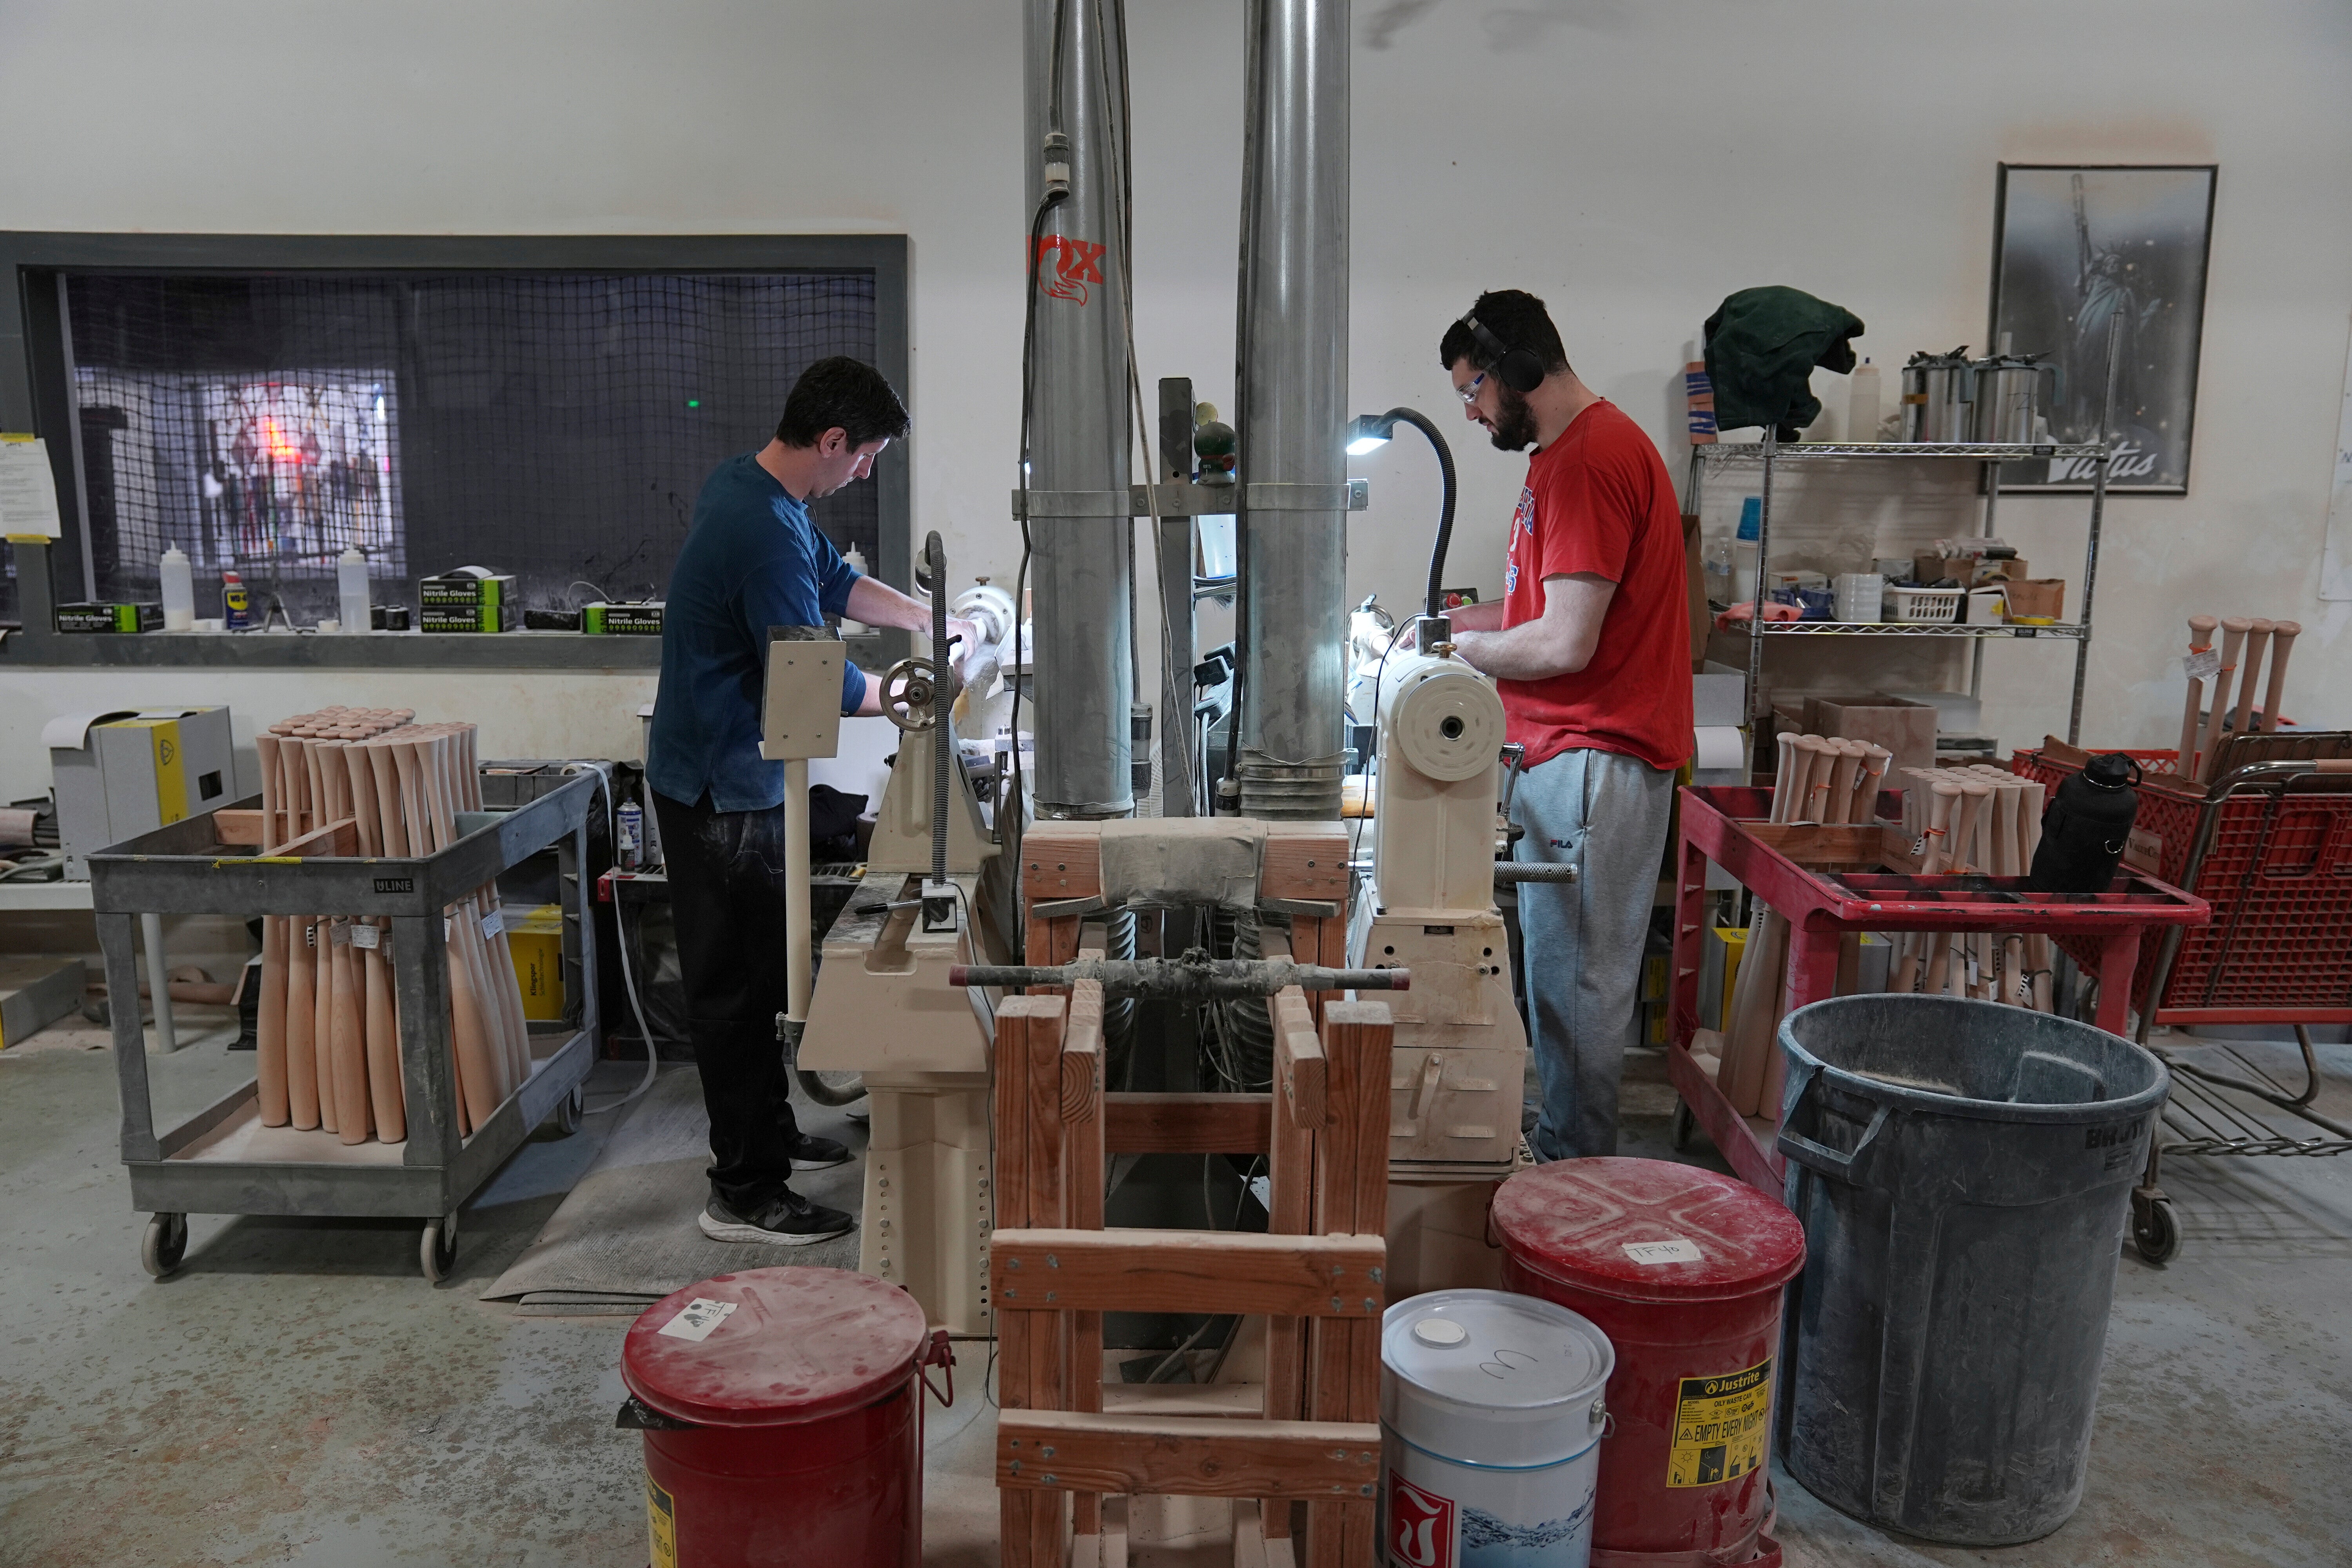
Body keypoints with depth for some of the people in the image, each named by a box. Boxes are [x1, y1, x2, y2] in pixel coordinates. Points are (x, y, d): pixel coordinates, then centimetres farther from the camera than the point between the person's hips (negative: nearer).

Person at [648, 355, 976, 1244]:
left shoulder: (748, 486, 7)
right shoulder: (766, 533, -26)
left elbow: (835, 580, 20)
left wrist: (935, 621, 15)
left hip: (729, 777, 11)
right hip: (722, 792, -11)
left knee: (755, 971, 20)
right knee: (735, 985, -2)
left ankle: (768, 1132, 35)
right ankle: (745, 1194, 9)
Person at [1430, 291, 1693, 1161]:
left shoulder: (1588, 460, -17)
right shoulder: (1570, 450, 17)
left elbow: (1566, 643, -22)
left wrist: (1462, 650, -7)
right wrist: (1468, 618, 11)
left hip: (1593, 756, -11)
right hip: (1568, 749, 11)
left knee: (1577, 977, -2)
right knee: (1559, 968, 15)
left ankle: (1575, 1165, 10)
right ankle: (1564, 1142, 26)